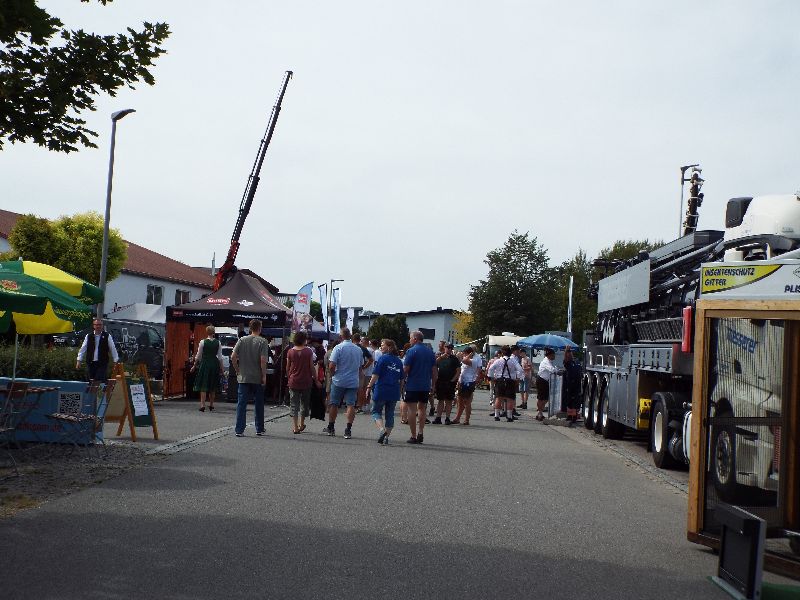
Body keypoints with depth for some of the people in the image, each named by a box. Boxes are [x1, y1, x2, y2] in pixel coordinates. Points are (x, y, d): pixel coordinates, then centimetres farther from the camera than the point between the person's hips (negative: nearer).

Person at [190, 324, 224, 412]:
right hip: (215, 364, 3)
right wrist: (221, 367, 8)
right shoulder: (218, 343, -1)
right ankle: (211, 405, 19)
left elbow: (198, 356, -2)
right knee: (213, 386, 12)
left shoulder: (203, 342, -7)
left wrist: (194, 365, 8)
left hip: (204, 363, -2)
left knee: (203, 385, 0)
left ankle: (203, 404, -9)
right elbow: (220, 357, 0)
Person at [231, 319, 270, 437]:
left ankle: (239, 430, 1)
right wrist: (264, 376, -7)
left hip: (243, 378, 2)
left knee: (241, 404, 4)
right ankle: (259, 429, 19)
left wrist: (237, 370, 8)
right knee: (259, 405, 11)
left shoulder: (242, 340, 1)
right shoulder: (263, 342, -8)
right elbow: (263, 360, -15)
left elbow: (233, 357, -4)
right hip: (258, 378, -2)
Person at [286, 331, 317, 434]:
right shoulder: (308, 351, -6)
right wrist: (316, 380, 4)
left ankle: (295, 427, -1)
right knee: (305, 403, 16)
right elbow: (312, 367, -5)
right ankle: (302, 424, 25)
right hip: (306, 382, -1)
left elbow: (287, 368, 4)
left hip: (293, 382, 1)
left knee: (294, 405, 4)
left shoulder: (290, 351, -2)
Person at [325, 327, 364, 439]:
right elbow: (360, 366, 15)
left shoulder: (339, 347, -10)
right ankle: (348, 430, -6)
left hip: (339, 381, -3)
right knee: (351, 405, 0)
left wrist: (333, 375, 2)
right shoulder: (359, 349, 6)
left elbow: (331, 366, -15)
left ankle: (331, 427, 19)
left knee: (334, 404, 10)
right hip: (353, 382, 3)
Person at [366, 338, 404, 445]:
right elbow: (401, 378, 13)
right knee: (390, 414, 12)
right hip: (394, 392, 5)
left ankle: (382, 430, -15)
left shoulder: (382, 358, -6)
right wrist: (399, 390, 22)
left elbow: (375, 374, -11)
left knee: (376, 411, 8)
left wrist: (369, 386, -6)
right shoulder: (399, 361, 10)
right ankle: (386, 437, 9)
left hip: (381, 390, -5)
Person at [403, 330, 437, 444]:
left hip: (412, 385, -5)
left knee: (412, 409, 1)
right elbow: (434, 371, 9)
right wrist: (433, 385, 16)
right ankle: (420, 433, 7)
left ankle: (413, 436, 1)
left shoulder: (411, 351, -9)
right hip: (426, 386, 5)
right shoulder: (430, 351, 8)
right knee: (422, 409, 16)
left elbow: (405, 369, -13)